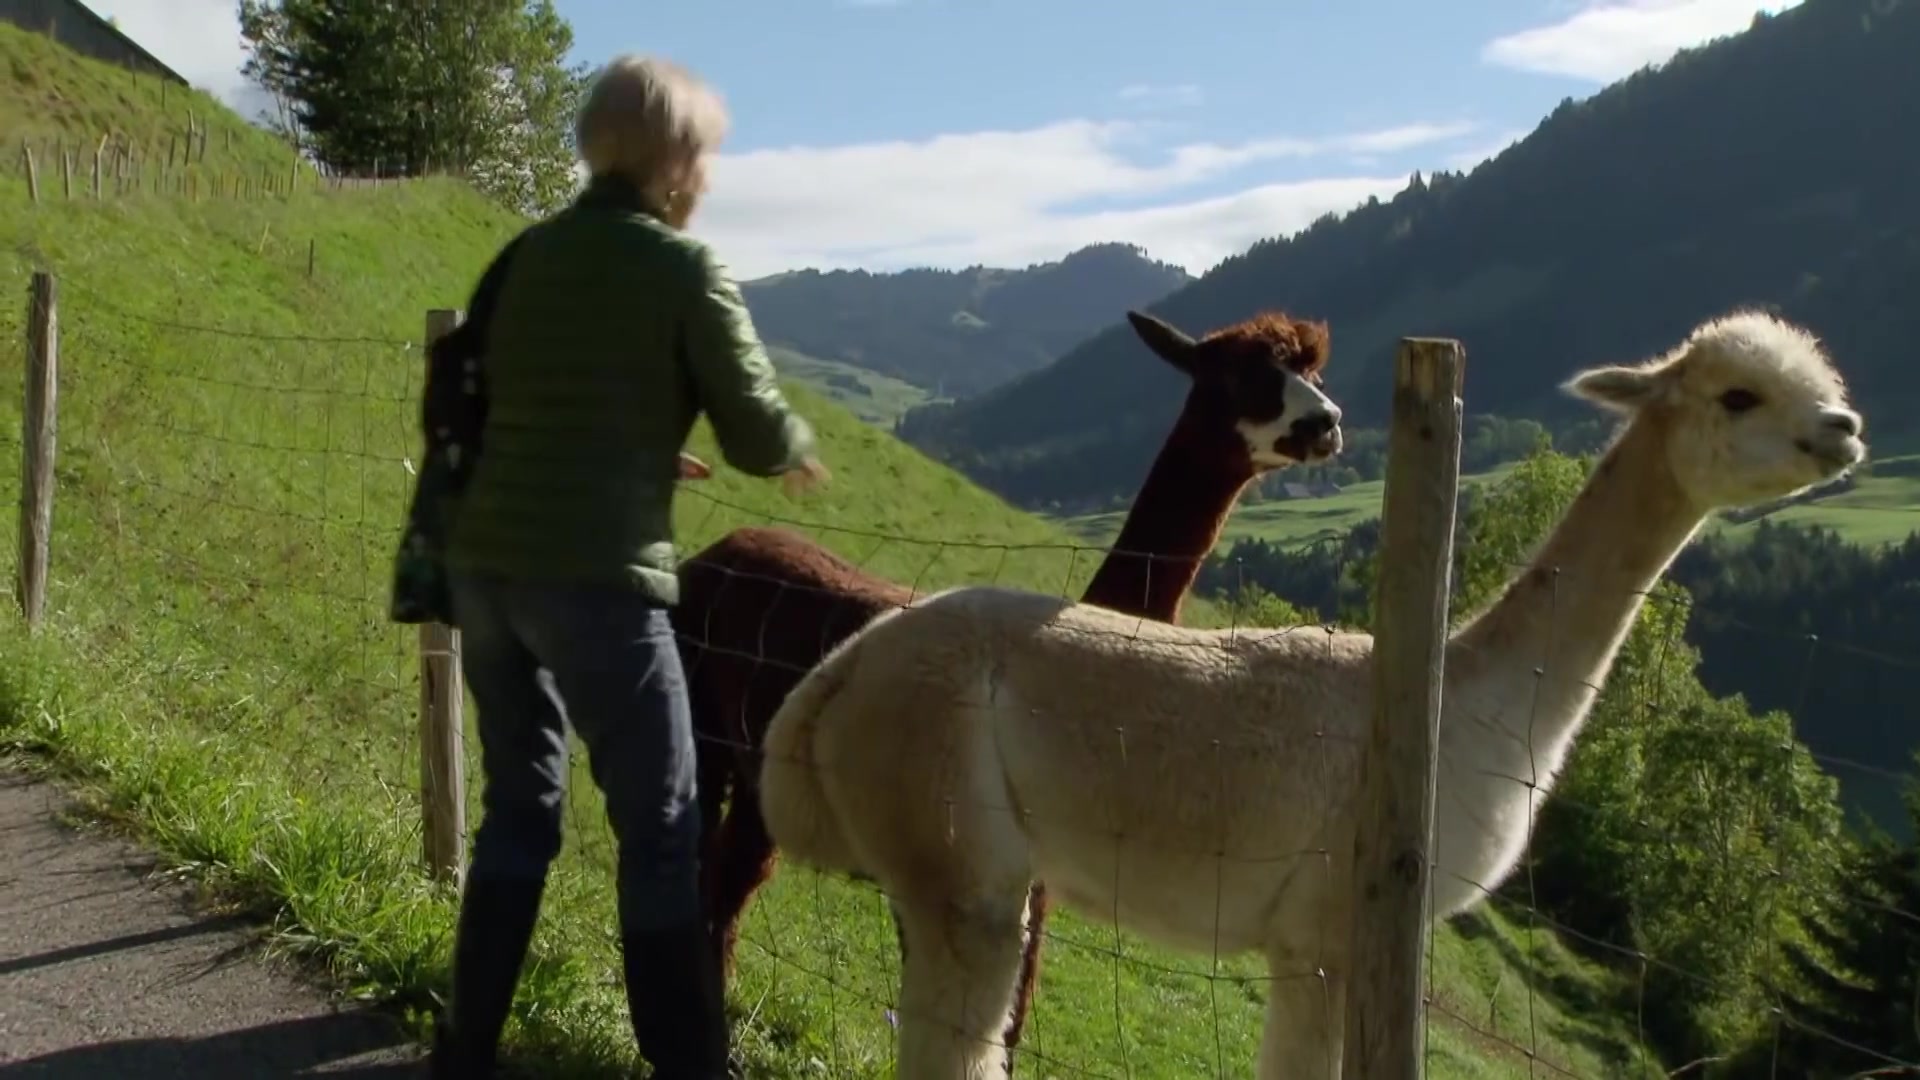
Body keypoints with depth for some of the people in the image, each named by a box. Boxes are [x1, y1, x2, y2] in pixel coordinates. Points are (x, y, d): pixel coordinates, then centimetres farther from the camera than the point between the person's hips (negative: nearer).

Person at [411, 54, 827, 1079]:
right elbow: (758, 435, -4)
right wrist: (799, 454, 20)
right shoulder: (684, 266, -5)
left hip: (482, 563, 7)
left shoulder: (527, 252, 12)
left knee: (519, 808, 20)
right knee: (660, 830, 4)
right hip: (596, 577, -6)